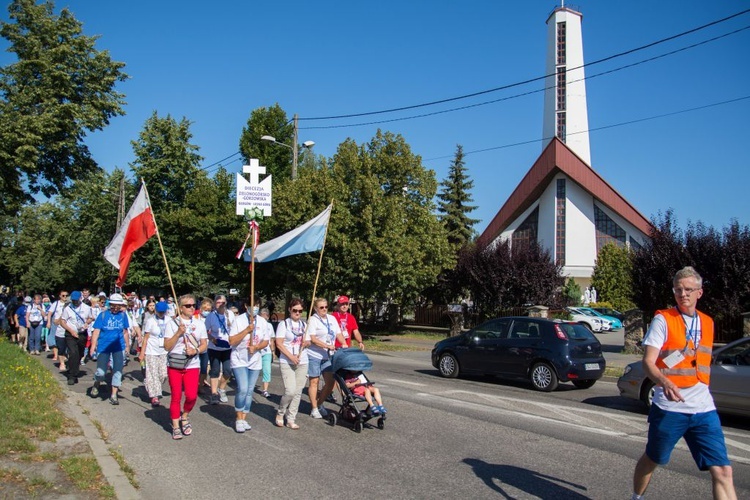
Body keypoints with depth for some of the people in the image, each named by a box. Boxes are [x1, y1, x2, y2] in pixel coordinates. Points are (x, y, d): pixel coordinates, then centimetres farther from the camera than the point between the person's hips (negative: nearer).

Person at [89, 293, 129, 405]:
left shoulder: (123, 315, 2)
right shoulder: (103, 315, -4)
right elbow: (96, 331, -7)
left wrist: (127, 345, 13)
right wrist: (93, 345, -17)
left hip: (118, 347, 2)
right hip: (103, 347, -2)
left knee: (118, 370, 0)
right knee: (101, 372, -6)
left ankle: (113, 395, 11)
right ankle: (96, 385, 29)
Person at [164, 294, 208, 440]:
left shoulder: (199, 324, 7)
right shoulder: (172, 323, -2)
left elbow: (204, 345, 7)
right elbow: (167, 347, -7)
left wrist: (196, 350, -13)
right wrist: (178, 333, -19)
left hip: (192, 365, 1)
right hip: (174, 365, -1)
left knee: (192, 396, -10)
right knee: (176, 397, 3)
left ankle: (185, 416, 20)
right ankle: (176, 426, 18)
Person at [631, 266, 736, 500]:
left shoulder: (707, 322, 11)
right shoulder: (663, 319, -7)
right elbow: (648, 361, -16)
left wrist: (702, 393, 17)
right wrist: (664, 382, -34)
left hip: (704, 410, 4)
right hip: (669, 409, -4)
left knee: (723, 471, -5)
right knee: (651, 460, 12)